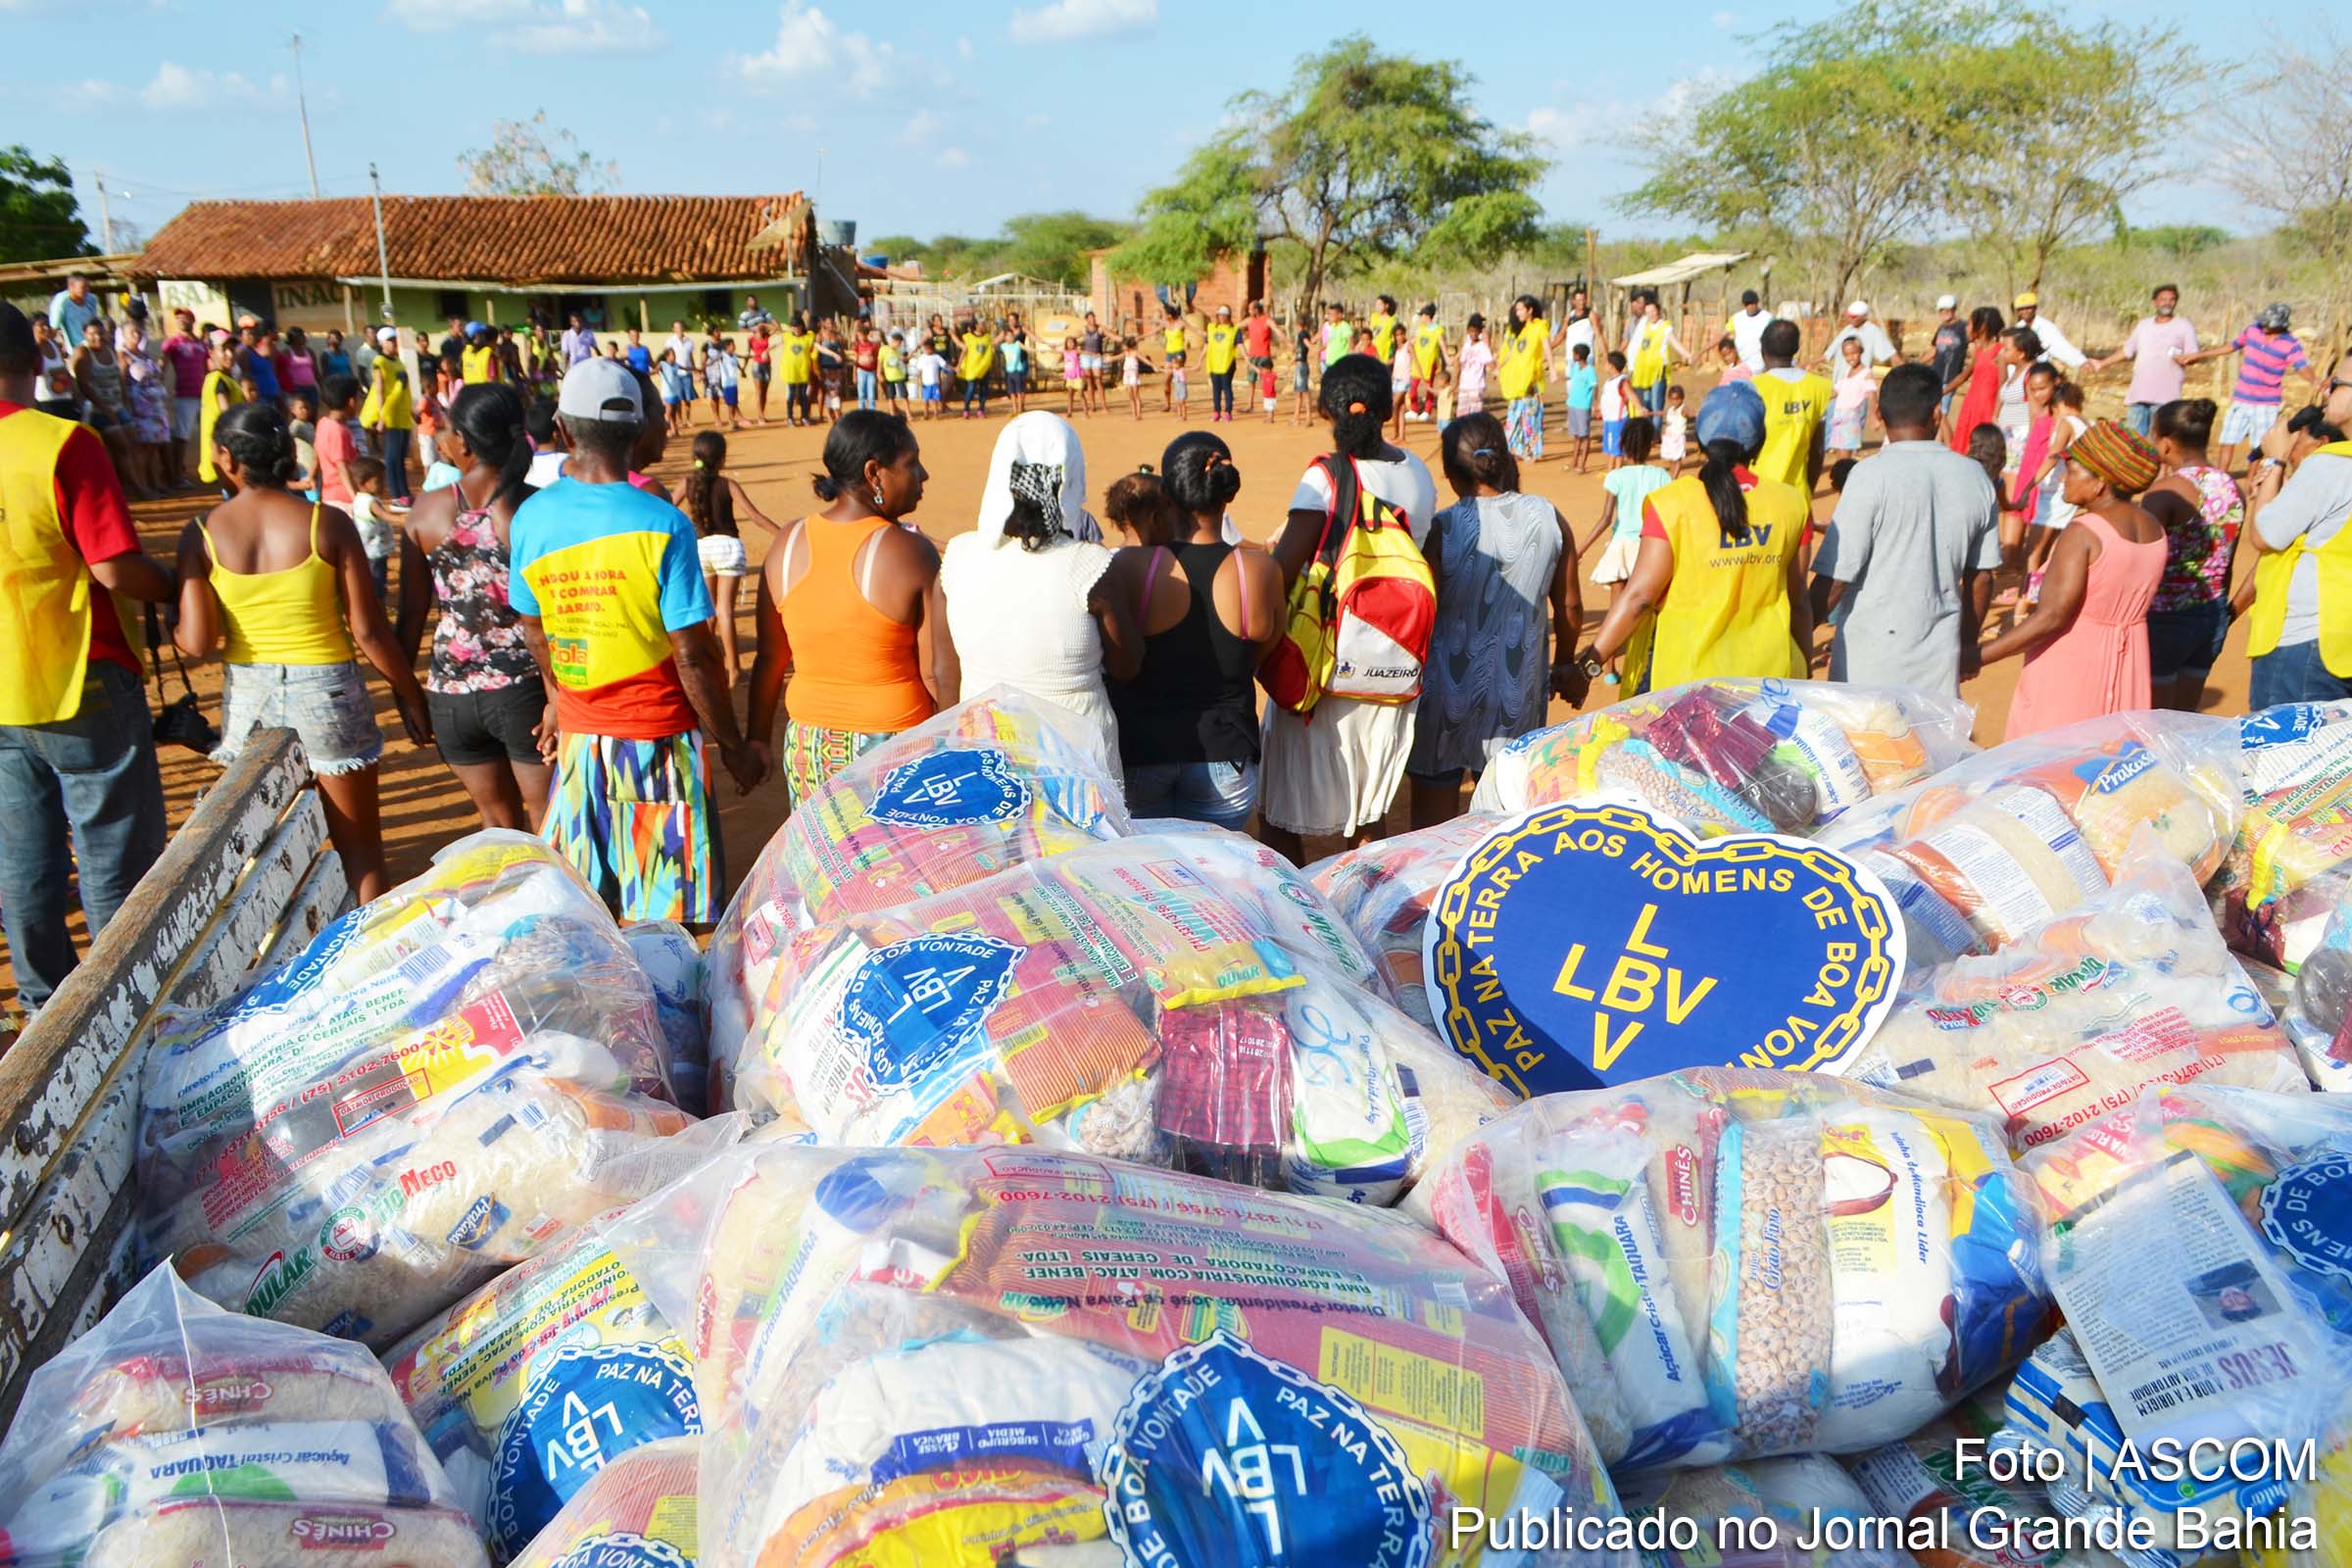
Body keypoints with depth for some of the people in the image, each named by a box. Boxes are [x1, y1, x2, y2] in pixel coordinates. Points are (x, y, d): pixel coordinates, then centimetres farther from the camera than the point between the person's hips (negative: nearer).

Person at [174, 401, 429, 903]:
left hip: (247, 696, 2)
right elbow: (369, 630, -10)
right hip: (326, 690, -2)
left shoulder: (203, 534, -5)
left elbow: (196, 642, -8)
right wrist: (408, 693, 2)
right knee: (360, 849, 10)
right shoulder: (327, 523, -10)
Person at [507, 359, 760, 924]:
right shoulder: (661, 524, -17)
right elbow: (691, 654, -16)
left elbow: (534, 629, 10)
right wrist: (733, 746, -6)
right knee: (669, 915, 7)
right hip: (657, 740, -4)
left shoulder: (530, 518, -3)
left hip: (579, 734, 4)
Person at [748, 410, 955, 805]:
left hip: (809, 746, 5)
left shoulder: (790, 543, 0)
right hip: (896, 746, -4)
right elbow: (942, 673, -13)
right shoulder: (912, 553, -14)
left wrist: (758, 737, 17)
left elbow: (770, 658, 6)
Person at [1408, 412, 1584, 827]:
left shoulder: (1441, 530, -17)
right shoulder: (1549, 519, -4)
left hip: (1450, 689, -4)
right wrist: (1566, 664, 21)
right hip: (1520, 690, 4)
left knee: (1432, 823, 11)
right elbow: (1570, 607, 5)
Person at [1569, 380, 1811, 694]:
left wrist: (1589, 662, -9)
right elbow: (1797, 601, 8)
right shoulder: (1790, 504, 2)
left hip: (1683, 678, -3)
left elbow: (1639, 595, -13)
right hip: (1768, 672, 3)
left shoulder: (1673, 503, -10)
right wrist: (1803, 673, 20)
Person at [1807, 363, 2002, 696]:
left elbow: (1834, 578, -13)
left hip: (1869, 662, -4)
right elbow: (1981, 579, 12)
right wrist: (1966, 646, 26)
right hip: (1938, 658, 4)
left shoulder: (1872, 475, -12)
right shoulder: (1975, 480, 4)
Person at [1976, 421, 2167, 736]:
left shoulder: (2082, 533, -18)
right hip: (2127, 664, 8)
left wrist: (1977, 658, -24)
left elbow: (2049, 618, -23)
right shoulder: (2154, 529, 6)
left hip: (2070, 664, -8)